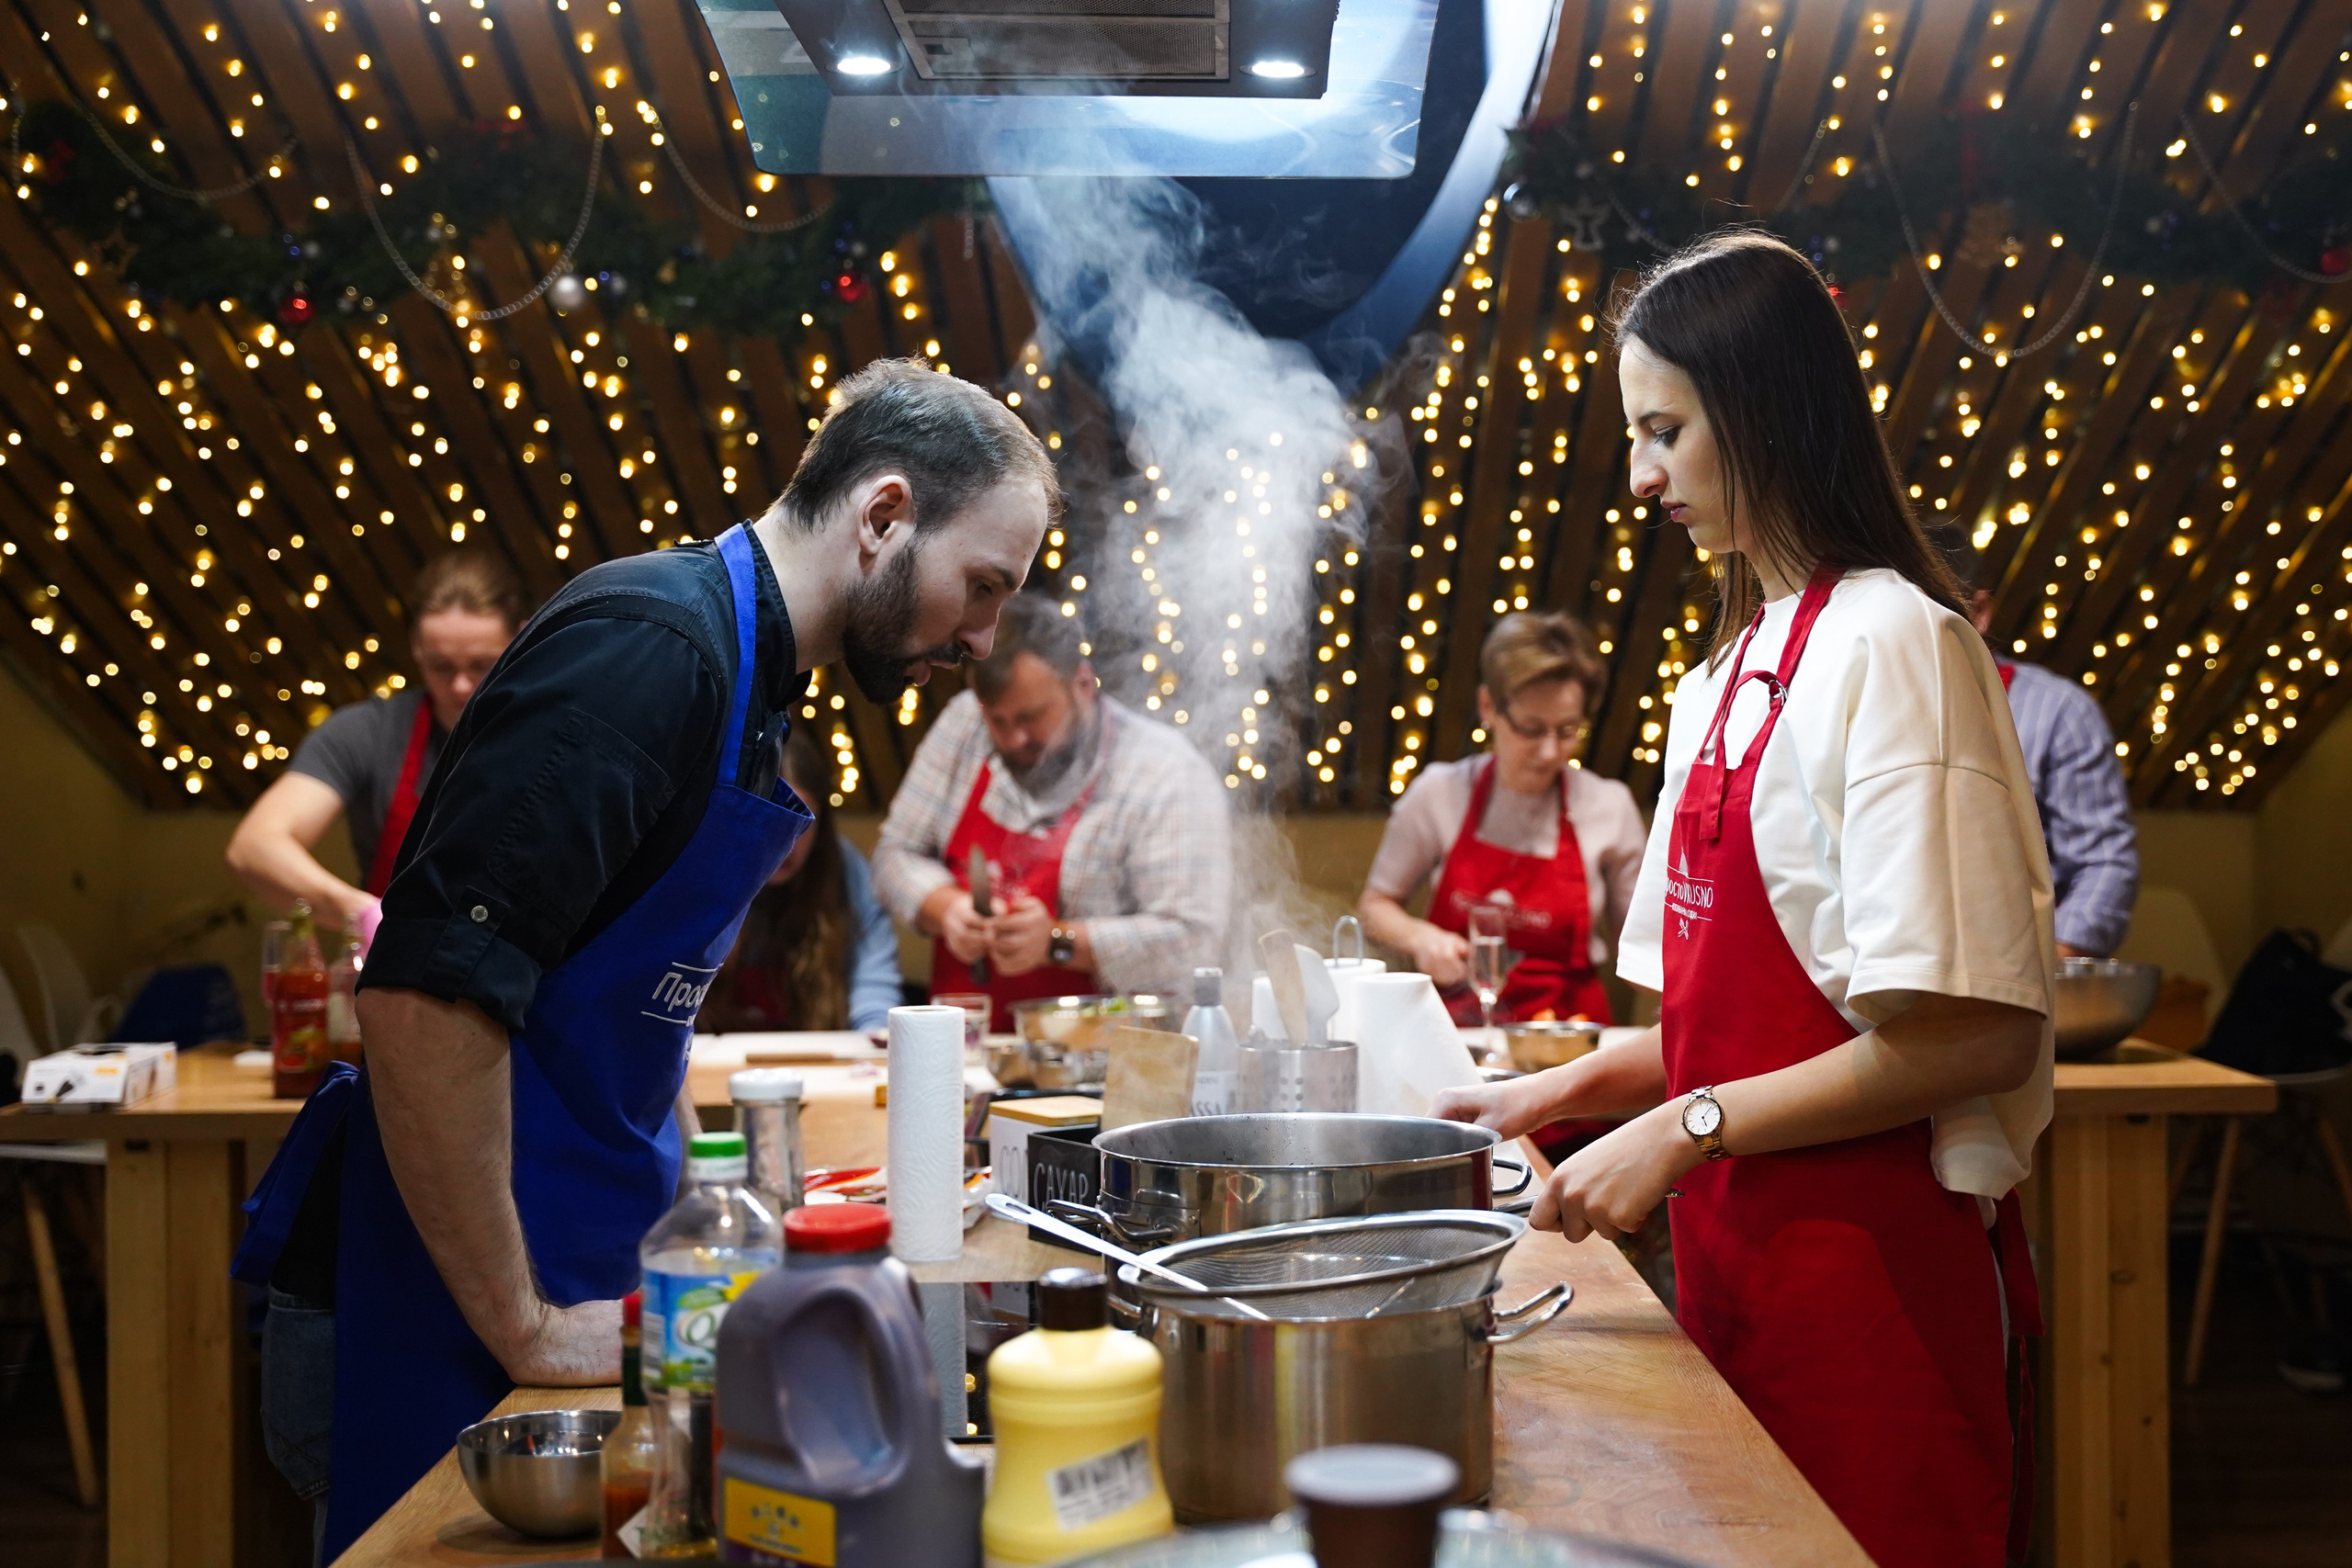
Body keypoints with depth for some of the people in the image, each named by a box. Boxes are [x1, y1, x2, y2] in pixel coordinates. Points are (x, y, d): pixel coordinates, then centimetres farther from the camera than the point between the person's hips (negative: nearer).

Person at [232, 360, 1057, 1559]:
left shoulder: (743, 672, 12)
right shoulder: (653, 648, -20)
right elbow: (424, 998, -27)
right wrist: (521, 1325, -21)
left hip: (596, 1255, 9)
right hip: (478, 1276, -9)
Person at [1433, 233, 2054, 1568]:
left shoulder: (1894, 644, -13)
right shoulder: (1725, 678, 13)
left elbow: (1975, 1033, -19)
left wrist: (1688, 1128, -16)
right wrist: (1564, 1091, 6)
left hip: (1871, 1260, -8)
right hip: (1738, 1251, 8)